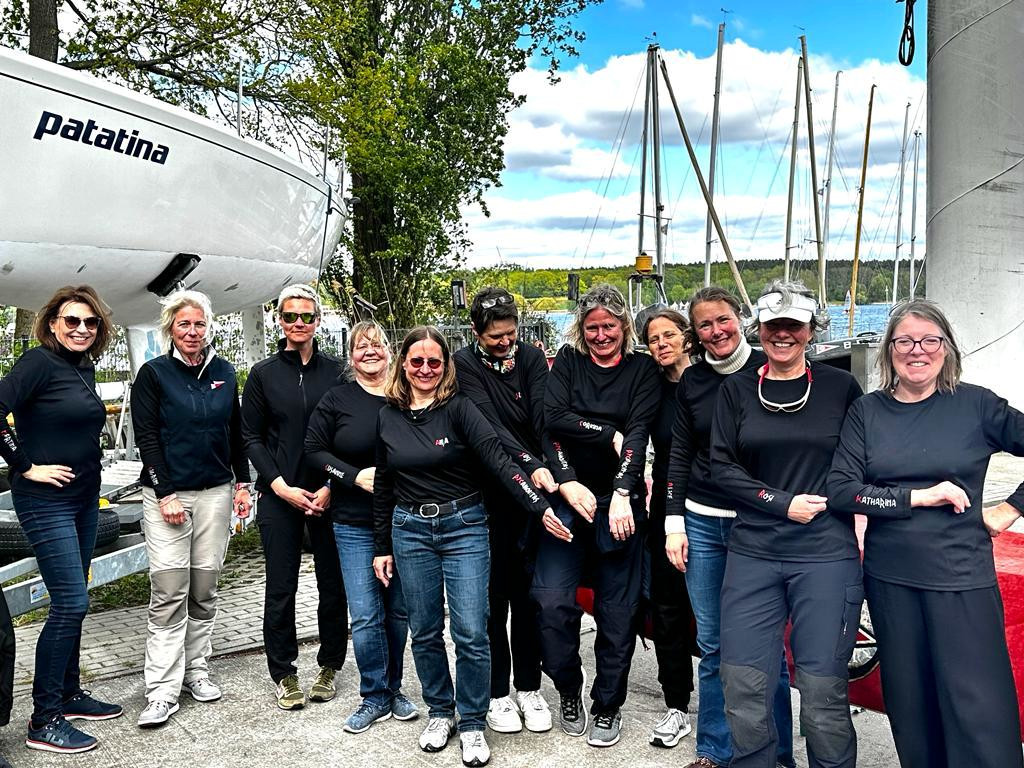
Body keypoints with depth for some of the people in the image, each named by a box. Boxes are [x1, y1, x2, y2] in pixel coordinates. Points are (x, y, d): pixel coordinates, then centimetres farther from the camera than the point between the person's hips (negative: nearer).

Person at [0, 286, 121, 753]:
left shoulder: (85, 367, 9)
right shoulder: (39, 361, -14)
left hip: (84, 498, 8)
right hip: (46, 501, -8)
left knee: (73, 601, 15)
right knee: (71, 603, -8)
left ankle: (69, 695, 29)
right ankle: (44, 720, 4)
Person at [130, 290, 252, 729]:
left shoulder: (224, 372, 10)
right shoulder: (153, 374, -1)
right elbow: (147, 438, -5)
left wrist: (242, 483, 9)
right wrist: (165, 494, -12)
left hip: (216, 492, 4)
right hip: (167, 494, -3)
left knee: (204, 589, 8)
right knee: (168, 591, -6)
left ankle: (196, 669, 21)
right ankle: (162, 691, 0)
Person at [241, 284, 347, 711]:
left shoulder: (336, 371, 3)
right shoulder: (263, 374, 4)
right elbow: (252, 437, 4)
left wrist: (332, 487, -8)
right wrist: (281, 486, -8)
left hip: (329, 495, 0)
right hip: (279, 496, 0)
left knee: (333, 583, 6)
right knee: (281, 588, 4)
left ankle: (329, 667, 24)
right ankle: (283, 674, 20)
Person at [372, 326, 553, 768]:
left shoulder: (458, 407, -7)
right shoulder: (388, 417, 4)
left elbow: (497, 459, -17)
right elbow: (383, 485, 11)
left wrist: (539, 506, -26)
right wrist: (382, 546, 12)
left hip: (463, 527, -3)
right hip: (410, 531, 3)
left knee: (470, 633, -3)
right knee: (424, 632, 10)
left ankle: (472, 724, 16)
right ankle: (440, 712, 31)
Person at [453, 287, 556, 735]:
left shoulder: (531, 358, 3)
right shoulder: (464, 365, -6)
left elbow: (544, 416, -11)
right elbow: (489, 425, -19)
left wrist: (555, 470, -26)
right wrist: (531, 466, -31)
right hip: (486, 496, -2)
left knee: (527, 593, 11)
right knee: (492, 596, 7)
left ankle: (528, 687, 26)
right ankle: (496, 693, 21)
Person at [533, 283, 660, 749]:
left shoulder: (642, 370, 4)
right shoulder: (568, 362, 8)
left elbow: (639, 432, -10)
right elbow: (553, 418, -7)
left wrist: (623, 493, -23)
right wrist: (610, 435, -12)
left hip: (619, 502, 0)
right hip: (567, 497, 1)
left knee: (618, 610, 3)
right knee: (552, 601, -8)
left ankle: (608, 706, 23)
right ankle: (568, 692, 18)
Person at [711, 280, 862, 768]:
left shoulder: (840, 387, 5)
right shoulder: (736, 390, 8)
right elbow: (722, 466, 3)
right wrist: (783, 503, -7)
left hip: (826, 555, -1)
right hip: (752, 552, 2)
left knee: (822, 694, 0)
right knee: (743, 689, 2)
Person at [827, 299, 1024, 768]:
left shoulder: (975, 405, -2)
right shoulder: (867, 412, 3)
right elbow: (840, 489, -6)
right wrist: (918, 497, -13)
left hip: (961, 575, -2)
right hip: (890, 577, 2)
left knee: (978, 712, -4)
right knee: (910, 707, 12)